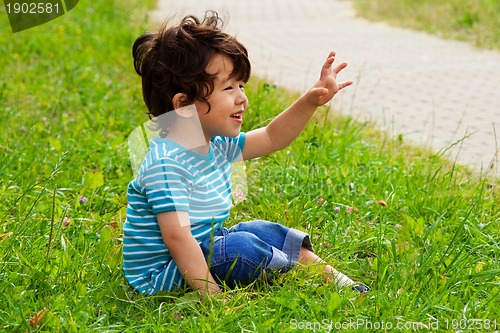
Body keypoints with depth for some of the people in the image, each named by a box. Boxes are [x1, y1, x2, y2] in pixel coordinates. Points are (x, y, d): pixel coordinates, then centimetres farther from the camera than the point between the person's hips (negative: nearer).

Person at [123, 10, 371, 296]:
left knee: (263, 231, 11)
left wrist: (311, 101, 3)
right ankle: (310, 268, -3)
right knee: (241, 246, -26)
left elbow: (271, 138, 14)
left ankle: (336, 280, 18)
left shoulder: (216, 146, 3)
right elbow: (176, 237, -33)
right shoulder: (166, 164, -28)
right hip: (162, 273, -10)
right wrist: (211, 293, -35)